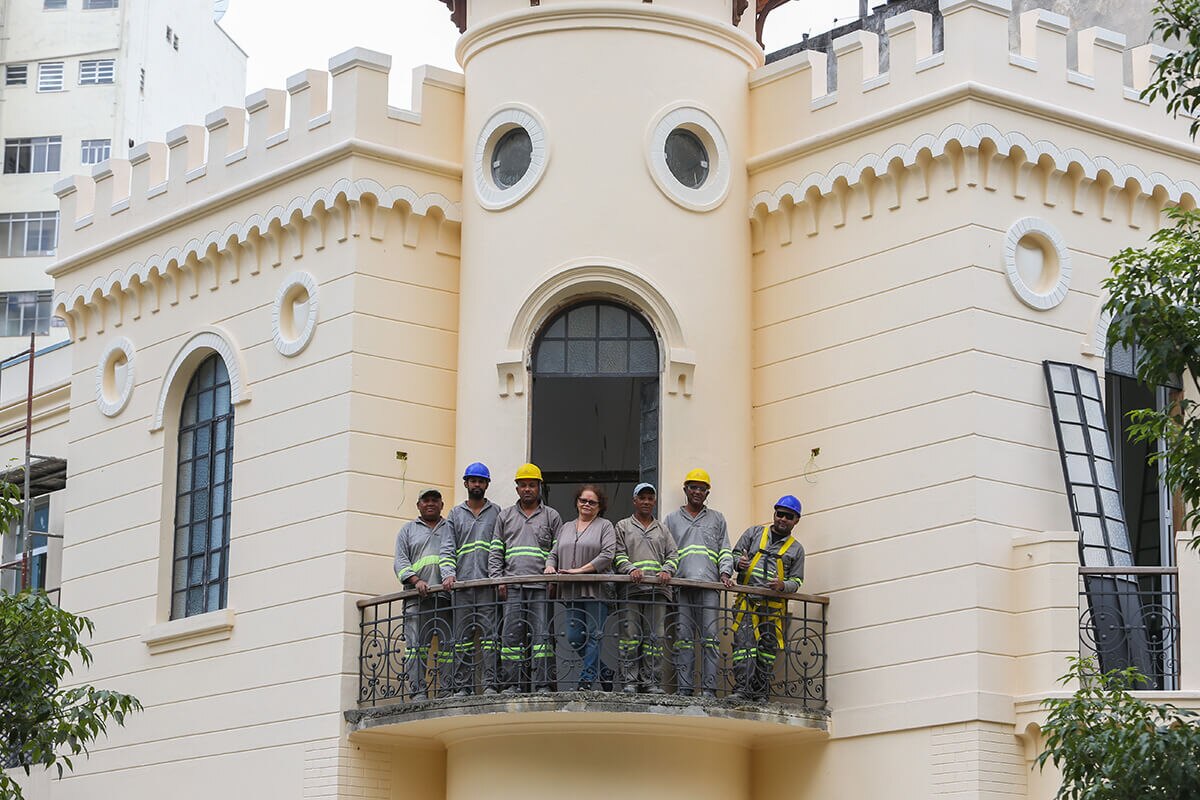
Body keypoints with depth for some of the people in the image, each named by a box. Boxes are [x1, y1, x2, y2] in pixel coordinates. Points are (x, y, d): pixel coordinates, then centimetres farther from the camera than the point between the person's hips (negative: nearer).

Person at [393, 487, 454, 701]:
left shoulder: (451, 529, 22)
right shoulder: (408, 531, 19)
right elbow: (401, 561, 8)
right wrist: (416, 581, -10)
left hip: (447, 596, 1)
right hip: (418, 597, -1)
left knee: (449, 645, -5)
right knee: (416, 645, -9)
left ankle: (447, 691, -6)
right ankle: (417, 691, -11)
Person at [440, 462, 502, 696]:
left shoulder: (496, 512, 13)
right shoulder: (455, 514, 17)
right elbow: (447, 548, 9)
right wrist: (448, 574, -7)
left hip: (488, 582, -2)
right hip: (462, 583, 2)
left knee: (490, 633, -9)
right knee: (463, 636, 0)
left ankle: (491, 684, -11)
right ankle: (462, 687, 0)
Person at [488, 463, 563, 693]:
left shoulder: (551, 516, 13)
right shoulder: (505, 516, 18)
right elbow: (495, 552, 14)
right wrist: (497, 579, 1)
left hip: (541, 585, -2)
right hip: (512, 585, 2)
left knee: (541, 635, -7)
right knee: (511, 635, -3)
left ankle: (542, 684, -7)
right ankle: (512, 684, -1)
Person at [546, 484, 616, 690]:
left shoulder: (605, 526, 4)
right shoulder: (565, 528, 22)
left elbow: (607, 555, -8)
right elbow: (554, 553, 23)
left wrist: (581, 570, -14)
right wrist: (550, 566, 0)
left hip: (596, 590, -5)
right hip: (572, 592, 5)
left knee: (594, 635, -7)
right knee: (574, 638, 0)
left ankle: (587, 678, -4)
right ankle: (604, 671, 14)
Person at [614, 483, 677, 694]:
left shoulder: (662, 530, 23)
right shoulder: (623, 527, 15)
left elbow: (673, 555, 14)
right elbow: (618, 555, 4)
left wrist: (667, 570, -7)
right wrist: (631, 569, -15)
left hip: (658, 588, 2)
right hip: (631, 588, -2)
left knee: (654, 636, -2)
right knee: (630, 634, -8)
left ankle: (651, 681, -1)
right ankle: (630, 680, -7)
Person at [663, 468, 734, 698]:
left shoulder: (717, 519, 21)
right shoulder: (672, 520, 20)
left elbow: (725, 550, 16)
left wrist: (725, 572, 0)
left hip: (709, 584, 0)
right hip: (682, 584, 0)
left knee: (710, 635, -10)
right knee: (684, 637, -6)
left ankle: (709, 688, -13)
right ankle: (684, 689, -8)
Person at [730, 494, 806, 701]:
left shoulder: (796, 549, 16)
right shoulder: (754, 532, 16)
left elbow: (796, 581, 13)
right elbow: (734, 554, 16)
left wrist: (782, 585, -10)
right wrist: (739, 562, -8)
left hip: (774, 605, 2)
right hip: (747, 599, -1)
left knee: (768, 649, 0)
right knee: (744, 643, -15)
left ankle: (761, 692, 4)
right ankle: (743, 688, -21)